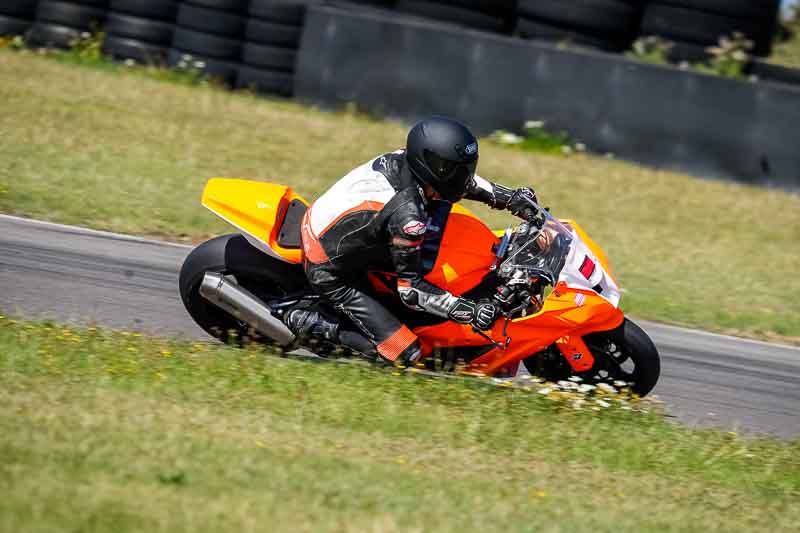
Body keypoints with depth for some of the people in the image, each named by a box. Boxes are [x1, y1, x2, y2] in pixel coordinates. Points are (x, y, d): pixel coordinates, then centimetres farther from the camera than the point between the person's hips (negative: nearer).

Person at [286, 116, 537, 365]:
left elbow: (459, 178, 11)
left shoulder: (402, 160, -10)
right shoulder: (407, 215, -32)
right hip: (332, 275, -8)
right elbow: (410, 287, -24)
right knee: (405, 353, -10)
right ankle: (312, 324, -3)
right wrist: (469, 311, -28)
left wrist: (509, 197, 6)